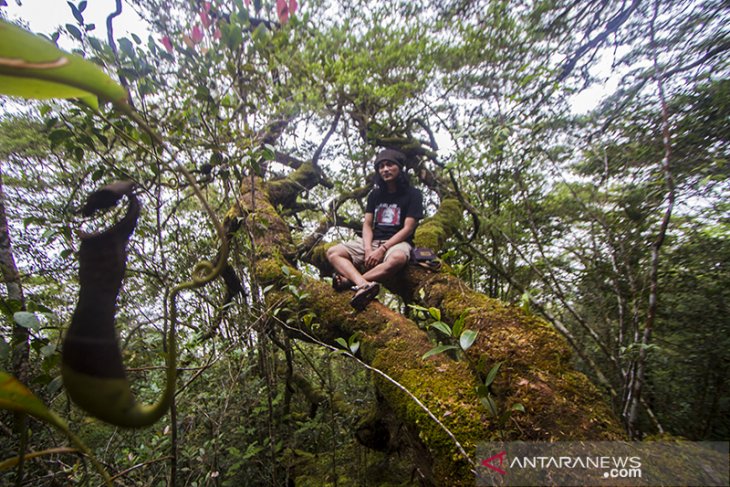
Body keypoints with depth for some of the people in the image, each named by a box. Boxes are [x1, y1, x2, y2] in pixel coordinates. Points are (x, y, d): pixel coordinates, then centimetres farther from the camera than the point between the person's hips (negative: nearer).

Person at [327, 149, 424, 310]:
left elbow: (407, 229, -8)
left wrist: (382, 249, -18)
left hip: (397, 242, -5)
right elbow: (367, 224, 7)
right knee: (333, 253, -15)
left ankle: (349, 281, -36)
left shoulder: (413, 194, 1)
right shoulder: (375, 194, 16)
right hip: (372, 241, 5)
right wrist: (368, 249, -13)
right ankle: (365, 284, -41)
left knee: (397, 258, -42)